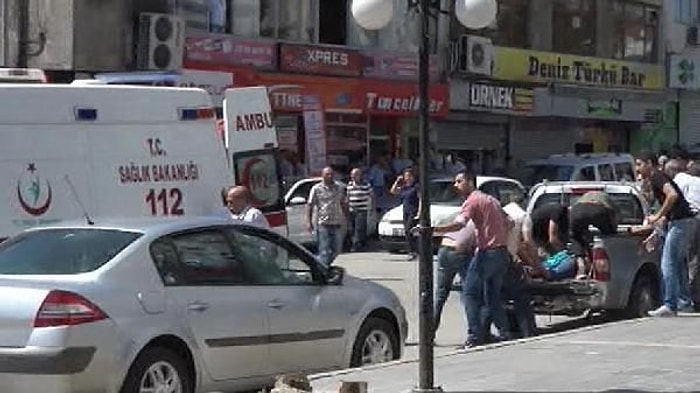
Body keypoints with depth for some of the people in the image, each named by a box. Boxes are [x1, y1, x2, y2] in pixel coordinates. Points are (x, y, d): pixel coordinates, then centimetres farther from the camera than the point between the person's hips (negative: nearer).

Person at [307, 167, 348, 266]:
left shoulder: (339, 189, 13)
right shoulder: (317, 189, 0)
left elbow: (343, 205, 19)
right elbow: (310, 206, -1)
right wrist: (309, 222, -8)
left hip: (336, 224, 5)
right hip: (323, 224, -5)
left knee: (336, 250, 9)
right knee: (325, 251, -8)